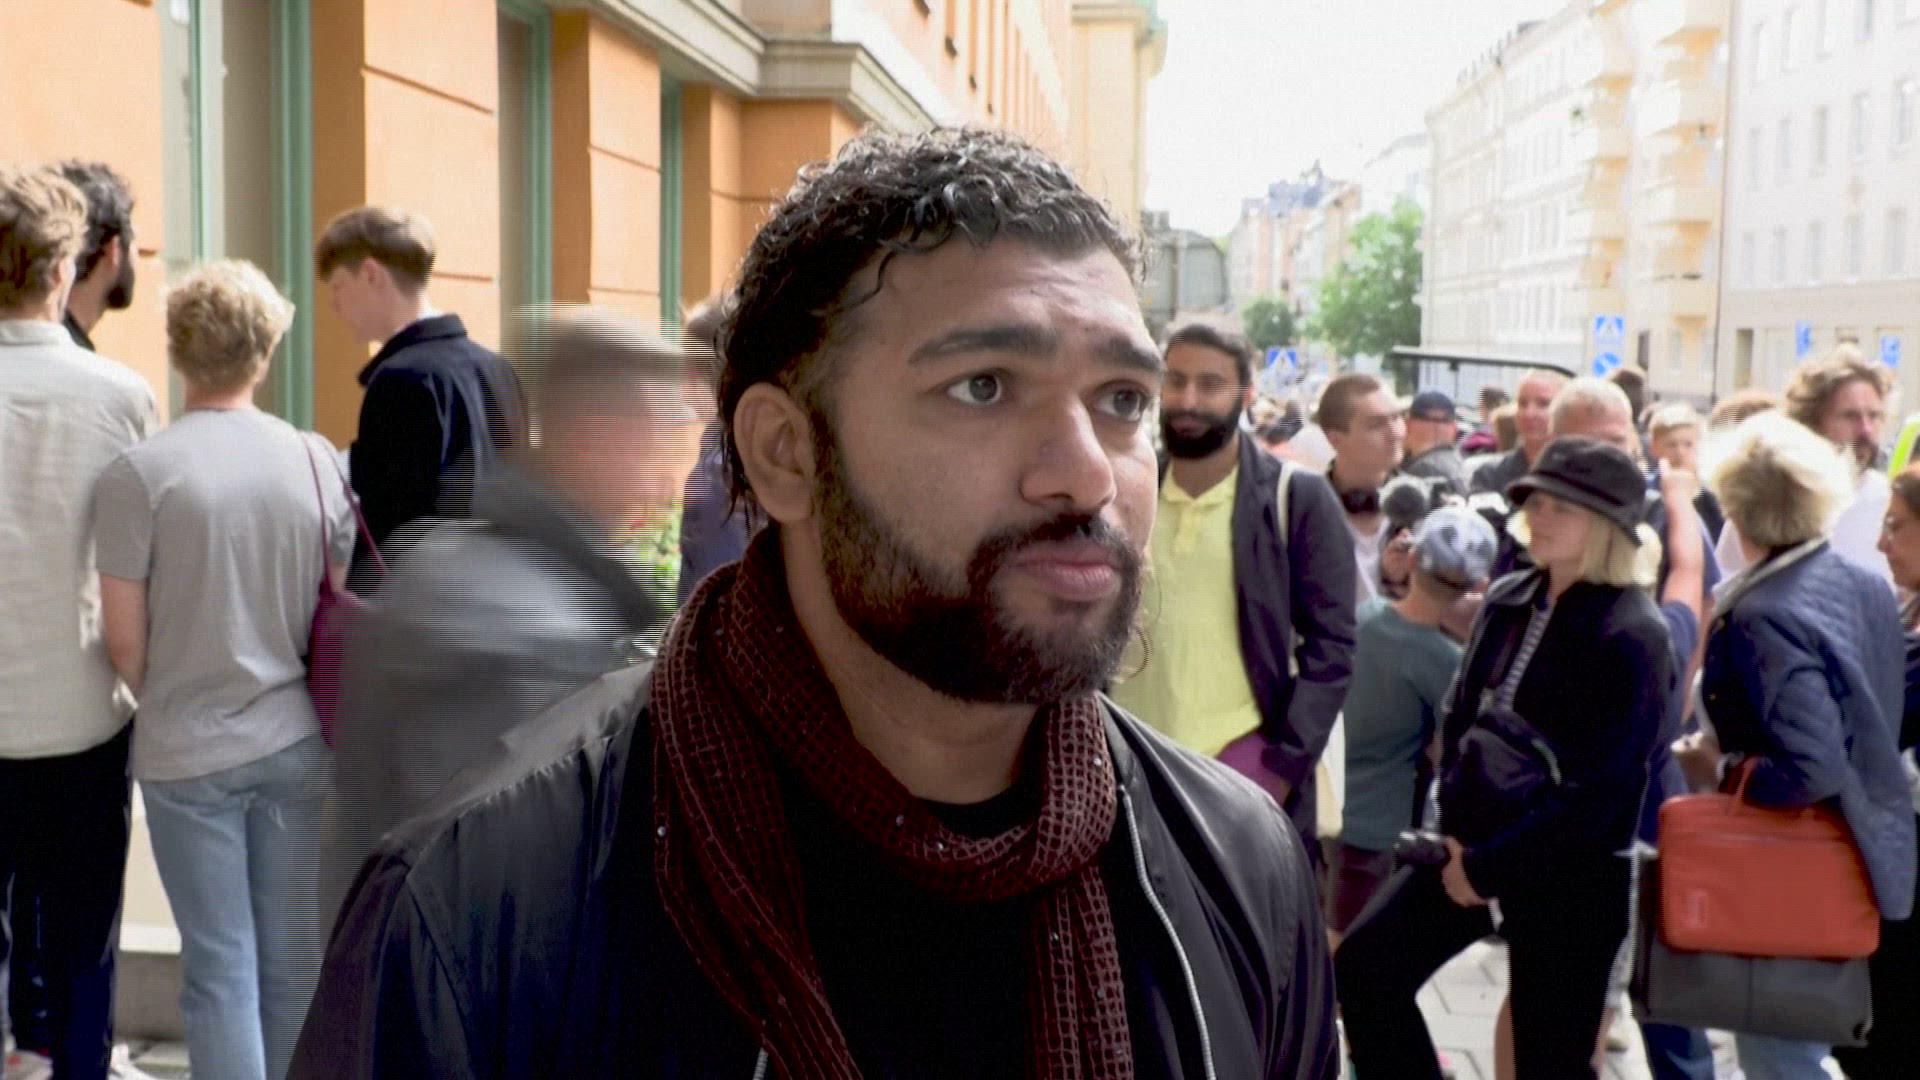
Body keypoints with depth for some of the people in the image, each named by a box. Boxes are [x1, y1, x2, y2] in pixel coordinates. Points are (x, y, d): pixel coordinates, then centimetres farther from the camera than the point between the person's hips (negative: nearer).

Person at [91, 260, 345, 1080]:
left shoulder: (138, 473, -12)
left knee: (220, 966, 5)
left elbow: (126, 643, -8)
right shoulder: (316, 460, -2)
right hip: (297, 742, 3)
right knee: (292, 957, 15)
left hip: (188, 753, -3)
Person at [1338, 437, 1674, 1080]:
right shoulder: (1509, 602, 5)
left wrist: (1489, 867, -15)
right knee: (1364, 968, 0)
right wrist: (1455, 832, -1)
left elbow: (1603, 788, -19)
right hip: (1472, 845, 7)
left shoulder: (1633, 636, -16)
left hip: (1569, 877, -6)